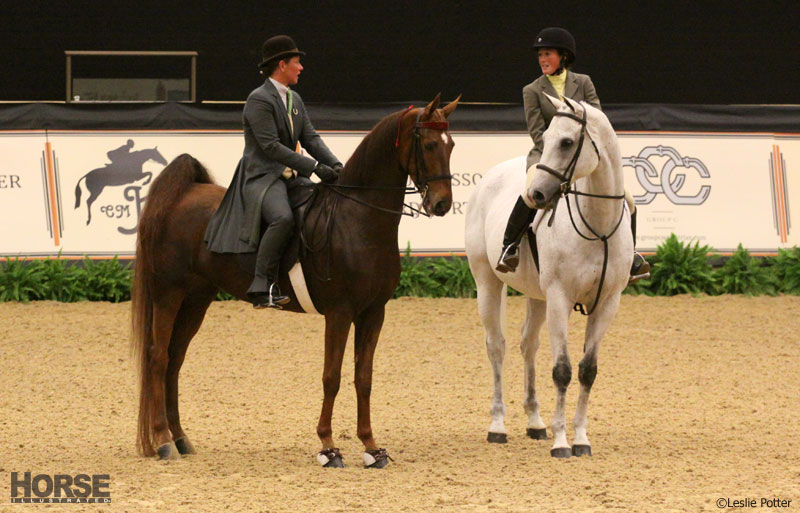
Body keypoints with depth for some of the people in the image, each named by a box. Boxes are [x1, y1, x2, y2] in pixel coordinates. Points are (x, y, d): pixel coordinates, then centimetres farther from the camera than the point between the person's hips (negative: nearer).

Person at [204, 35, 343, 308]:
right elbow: (271, 147, -19)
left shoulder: (295, 100, 17)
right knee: (283, 218, -35)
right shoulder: (259, 100, -11)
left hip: (292, 178, 9)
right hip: (263, 177, -9)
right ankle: (263, 287, -34)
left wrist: (334, 165, -6)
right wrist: (315, 167, -22)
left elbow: (311, 138, 14)